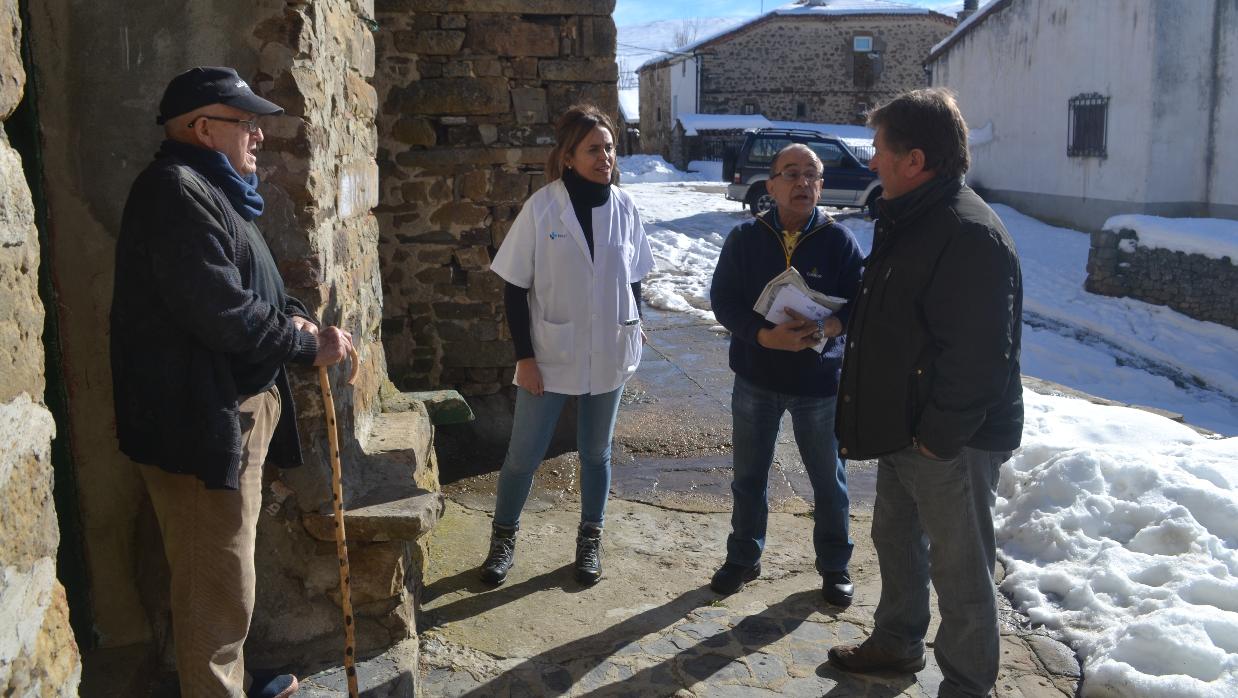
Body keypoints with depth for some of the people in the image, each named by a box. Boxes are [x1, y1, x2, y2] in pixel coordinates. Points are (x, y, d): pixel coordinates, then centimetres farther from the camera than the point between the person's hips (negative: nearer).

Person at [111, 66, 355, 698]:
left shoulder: (207, 190, 17)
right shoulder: (176, 192, -17)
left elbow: (246, 289, 23)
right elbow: (222, 313, -25)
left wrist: (292, 315, 2)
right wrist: (309, 345, -13)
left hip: (231, 413, 11)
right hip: (199, 425, -11)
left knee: (226, 579, 23)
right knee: (217, 590, -1)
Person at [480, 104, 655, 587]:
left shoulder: (623, 207, -3)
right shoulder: (541, 208, -11)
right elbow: (515, 287, -8)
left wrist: (634, 329, 9)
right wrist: (524, 356, -11)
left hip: (609, 354, 3)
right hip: (551, 354, -2)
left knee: (596, 451, 15)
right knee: (524, 454, 5)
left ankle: (590, 540, 33)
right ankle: (503, 537, 28)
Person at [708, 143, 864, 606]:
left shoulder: (839, 241, -7)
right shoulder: (744, 239, -4)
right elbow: (723, 301, -8)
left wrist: (828, 327, -29)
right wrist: (766, 335, -25)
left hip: (819, 382, -1)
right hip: (756, 379, 1)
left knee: (828, 480, 13)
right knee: (749, 475, 15)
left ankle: (835, 566, 32)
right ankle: (743, 558, 34)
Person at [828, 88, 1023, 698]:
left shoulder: (969, 234, -24)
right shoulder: (908, 220, 10)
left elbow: (980, 354, -27)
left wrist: (939, 435, -22)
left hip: (952, 441, -10)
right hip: (903, 428, 10)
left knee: (959, 567, 4)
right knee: (896, 538, 23)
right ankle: (897, 643, 43)